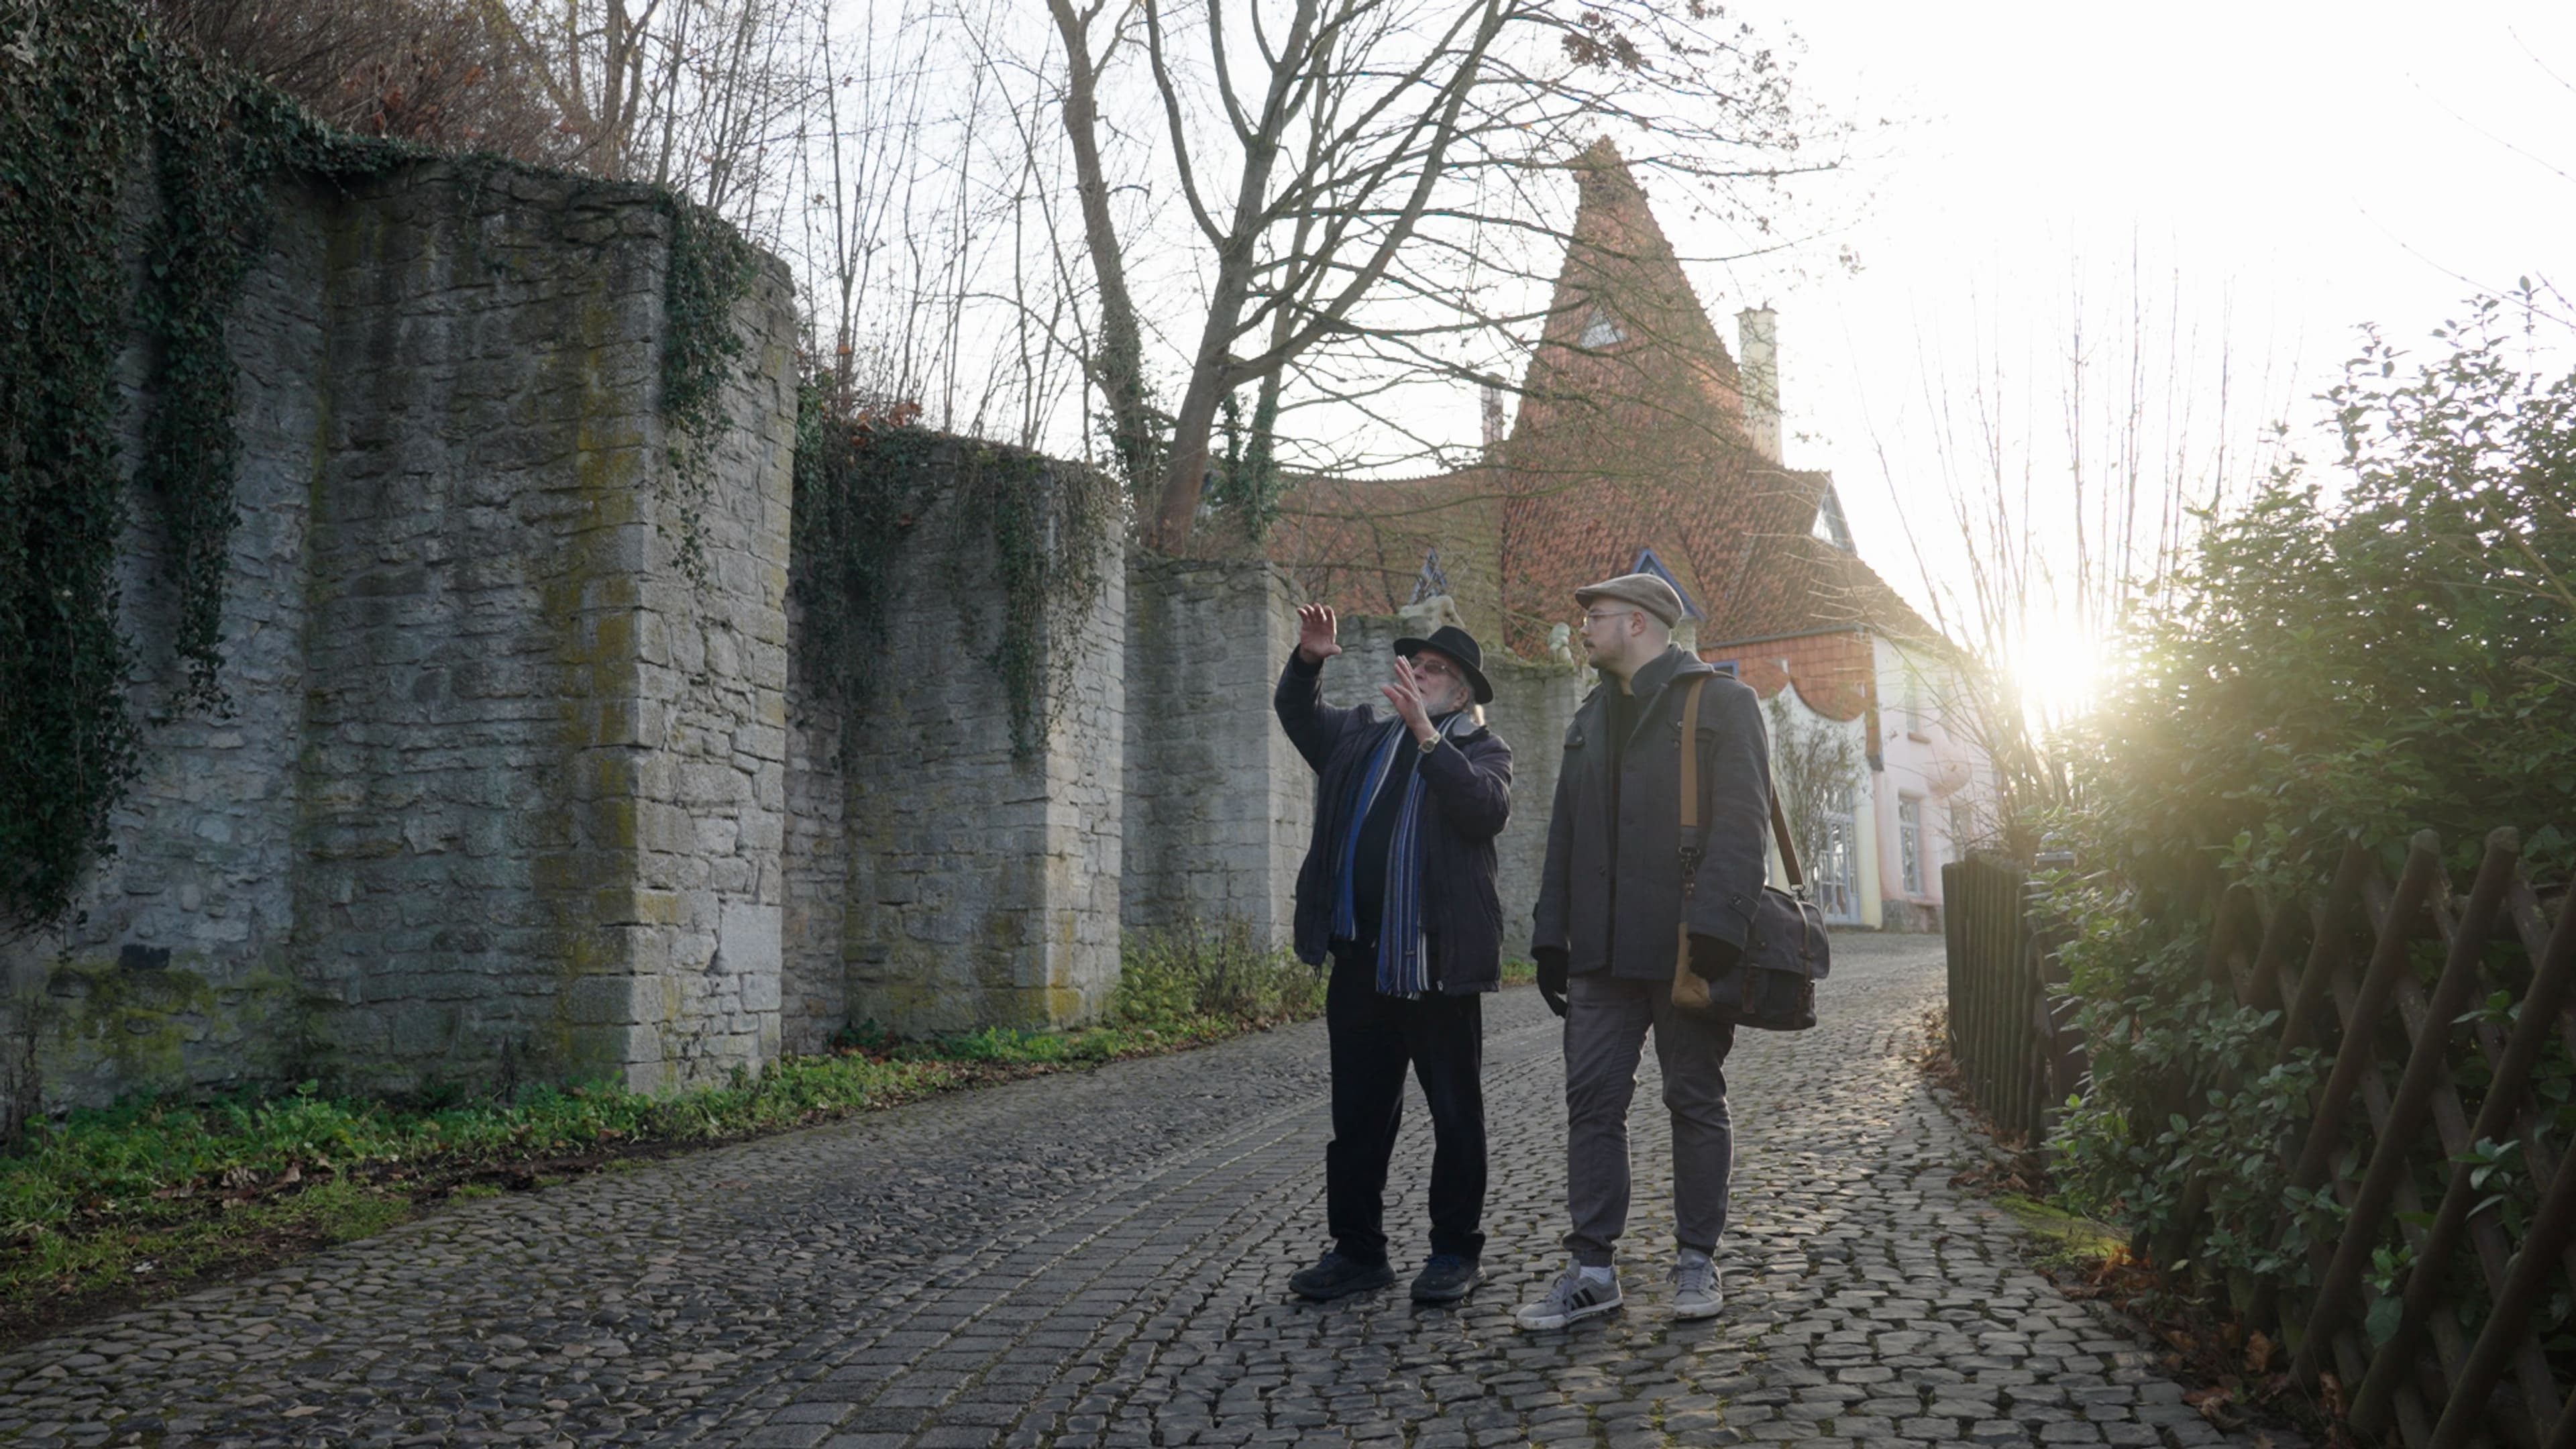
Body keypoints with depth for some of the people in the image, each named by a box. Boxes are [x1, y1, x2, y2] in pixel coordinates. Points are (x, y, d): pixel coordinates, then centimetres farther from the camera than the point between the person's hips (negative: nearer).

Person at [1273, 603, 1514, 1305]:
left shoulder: (1481, 750, 1)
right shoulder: (1362, 738, 16)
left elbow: (1488, 808, -17)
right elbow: (1297, 713, 15)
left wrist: (1426, 733, -24)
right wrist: (1309, 659, -4)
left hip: (1437, 960, -5)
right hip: (1359, 958, 5)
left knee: (1456, 1115, 6)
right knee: (1358, 1115, 11)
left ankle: (1456, 1252, 19)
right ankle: (1357, 1252, 22)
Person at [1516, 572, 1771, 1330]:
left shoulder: (1720, 702, -1)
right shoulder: (1591, 718, 19)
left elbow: (1741, 821, -11)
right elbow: (1565, 833, 19)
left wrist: (1712, 928, -21)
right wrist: (1551, 936, 12)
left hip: (1683, 948, -5)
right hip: (1602, 951, 6)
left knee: (1695, 1101, 5)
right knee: (1592, 1100, 2)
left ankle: (1697, 1259, 17)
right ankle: (1592, 1268, 7)